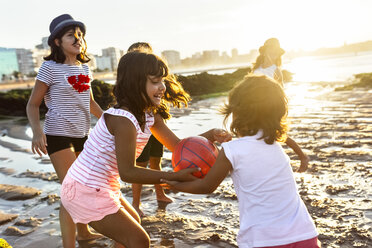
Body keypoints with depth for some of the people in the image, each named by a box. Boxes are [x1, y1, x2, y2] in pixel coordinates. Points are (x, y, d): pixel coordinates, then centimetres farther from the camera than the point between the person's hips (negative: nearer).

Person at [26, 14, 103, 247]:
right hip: (59, 135, -7)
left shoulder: (84, 68, 7)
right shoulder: (50, 68, -10)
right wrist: (37, 131, -24)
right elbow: (33, 105, -8)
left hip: (82, 134, 7)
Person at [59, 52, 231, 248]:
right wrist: (176, 177, -29)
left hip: (101, 188, 10)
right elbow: (127, 172, -26)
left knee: (133, 222, 29)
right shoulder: (123, 119, -28)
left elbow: (178, 146, 5)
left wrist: (209, 136, -12)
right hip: (86, 192, -10)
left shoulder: (150, 116, 2)